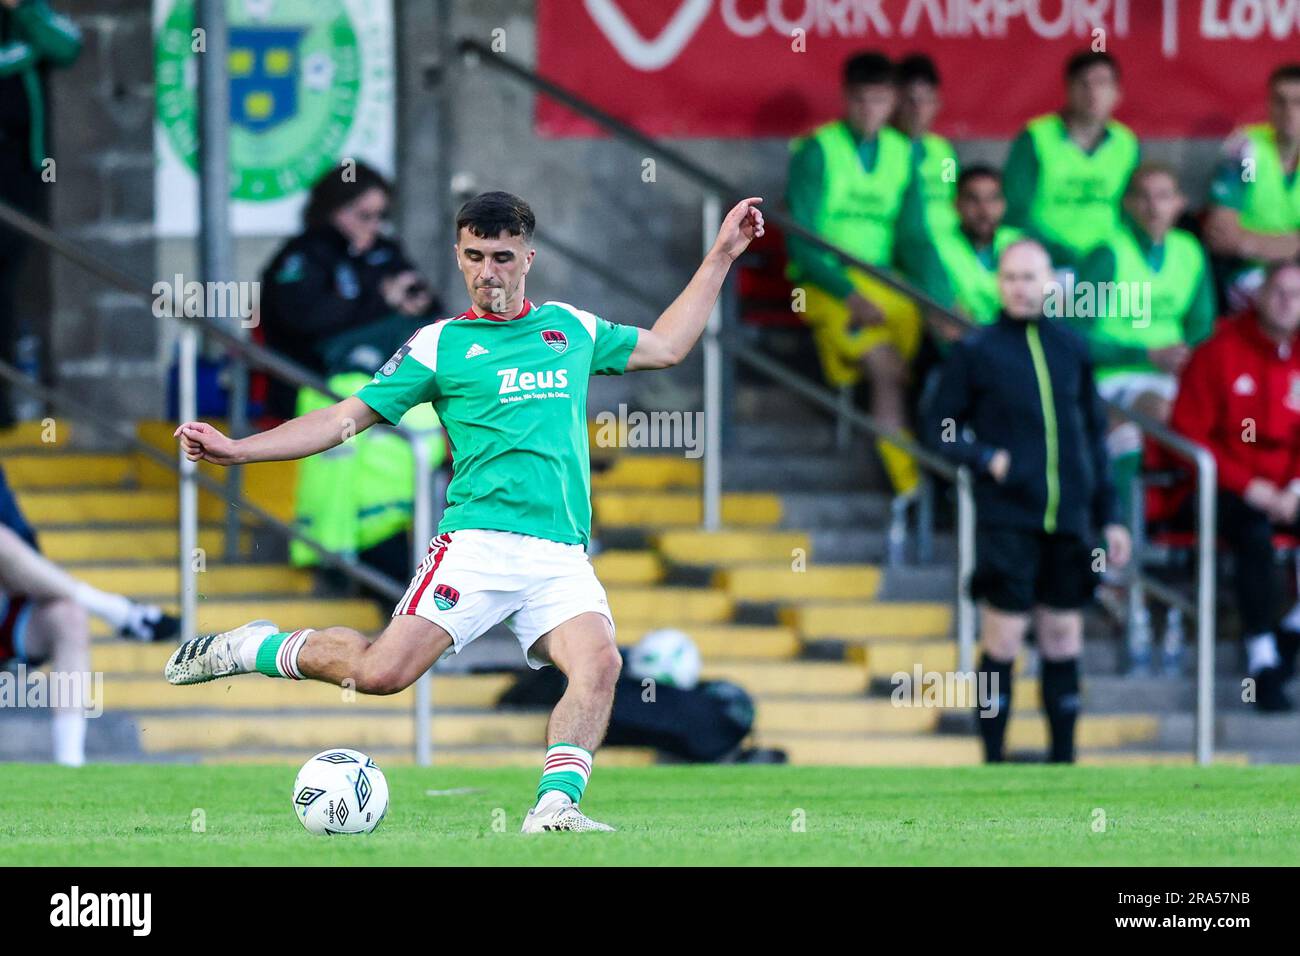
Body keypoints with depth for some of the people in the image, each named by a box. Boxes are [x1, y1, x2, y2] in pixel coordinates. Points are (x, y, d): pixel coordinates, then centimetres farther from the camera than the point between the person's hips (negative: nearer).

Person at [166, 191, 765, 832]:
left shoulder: (571, 327, 19)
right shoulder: (440, 345, 8)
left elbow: (665, 346, 33)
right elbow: (345, 418, 8)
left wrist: (722, 255, 31)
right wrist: (236, 449, -1)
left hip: (563, 555, 3)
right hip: (478, 541, -3)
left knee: (599, 663, -25)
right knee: (382, 671, -17)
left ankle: (556, 804, -24)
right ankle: (252, 648, 5)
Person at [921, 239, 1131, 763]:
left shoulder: (1071, 347, 10)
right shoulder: (976, 351, -1)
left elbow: (1094, 436, 15)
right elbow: (938, 428, 3)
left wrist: (1108, 517, 12)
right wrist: (985, 459, -13)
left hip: (1069, 522, 4)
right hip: (1006, 519, -4)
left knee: (1063, 642, 8)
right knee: (1002, 645, -4)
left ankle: (1064, 759, 15)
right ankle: (993, 764, 2)